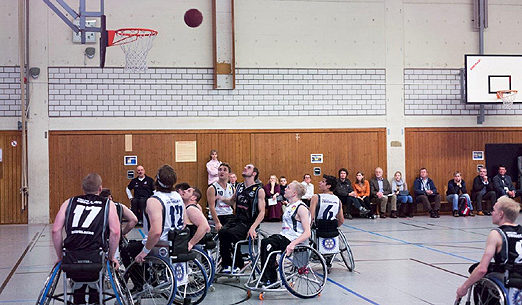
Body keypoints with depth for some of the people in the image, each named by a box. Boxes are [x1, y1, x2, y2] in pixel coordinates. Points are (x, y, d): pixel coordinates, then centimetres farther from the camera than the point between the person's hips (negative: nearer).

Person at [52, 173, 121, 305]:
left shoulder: (69, 203, 16)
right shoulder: (108, 204, 11)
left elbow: (56, 231, 8)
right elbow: (115, 232, -2)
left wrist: (60, 257, 17)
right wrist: (112, 257, 9)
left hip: (71, 258, 2)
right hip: (96, 258, -1)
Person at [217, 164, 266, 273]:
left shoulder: (259, 190, -3)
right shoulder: (239, 187, 15)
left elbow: (262, 213, -8)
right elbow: (233, 201, 34)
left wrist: (252, 228, -21)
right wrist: (222, 199, 11)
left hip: (248, 222, -5)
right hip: (236, 219, 5)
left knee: (231, 234, -31)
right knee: (222, 232, -25)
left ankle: (238, 265, -12)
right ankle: (226, 265, -16)